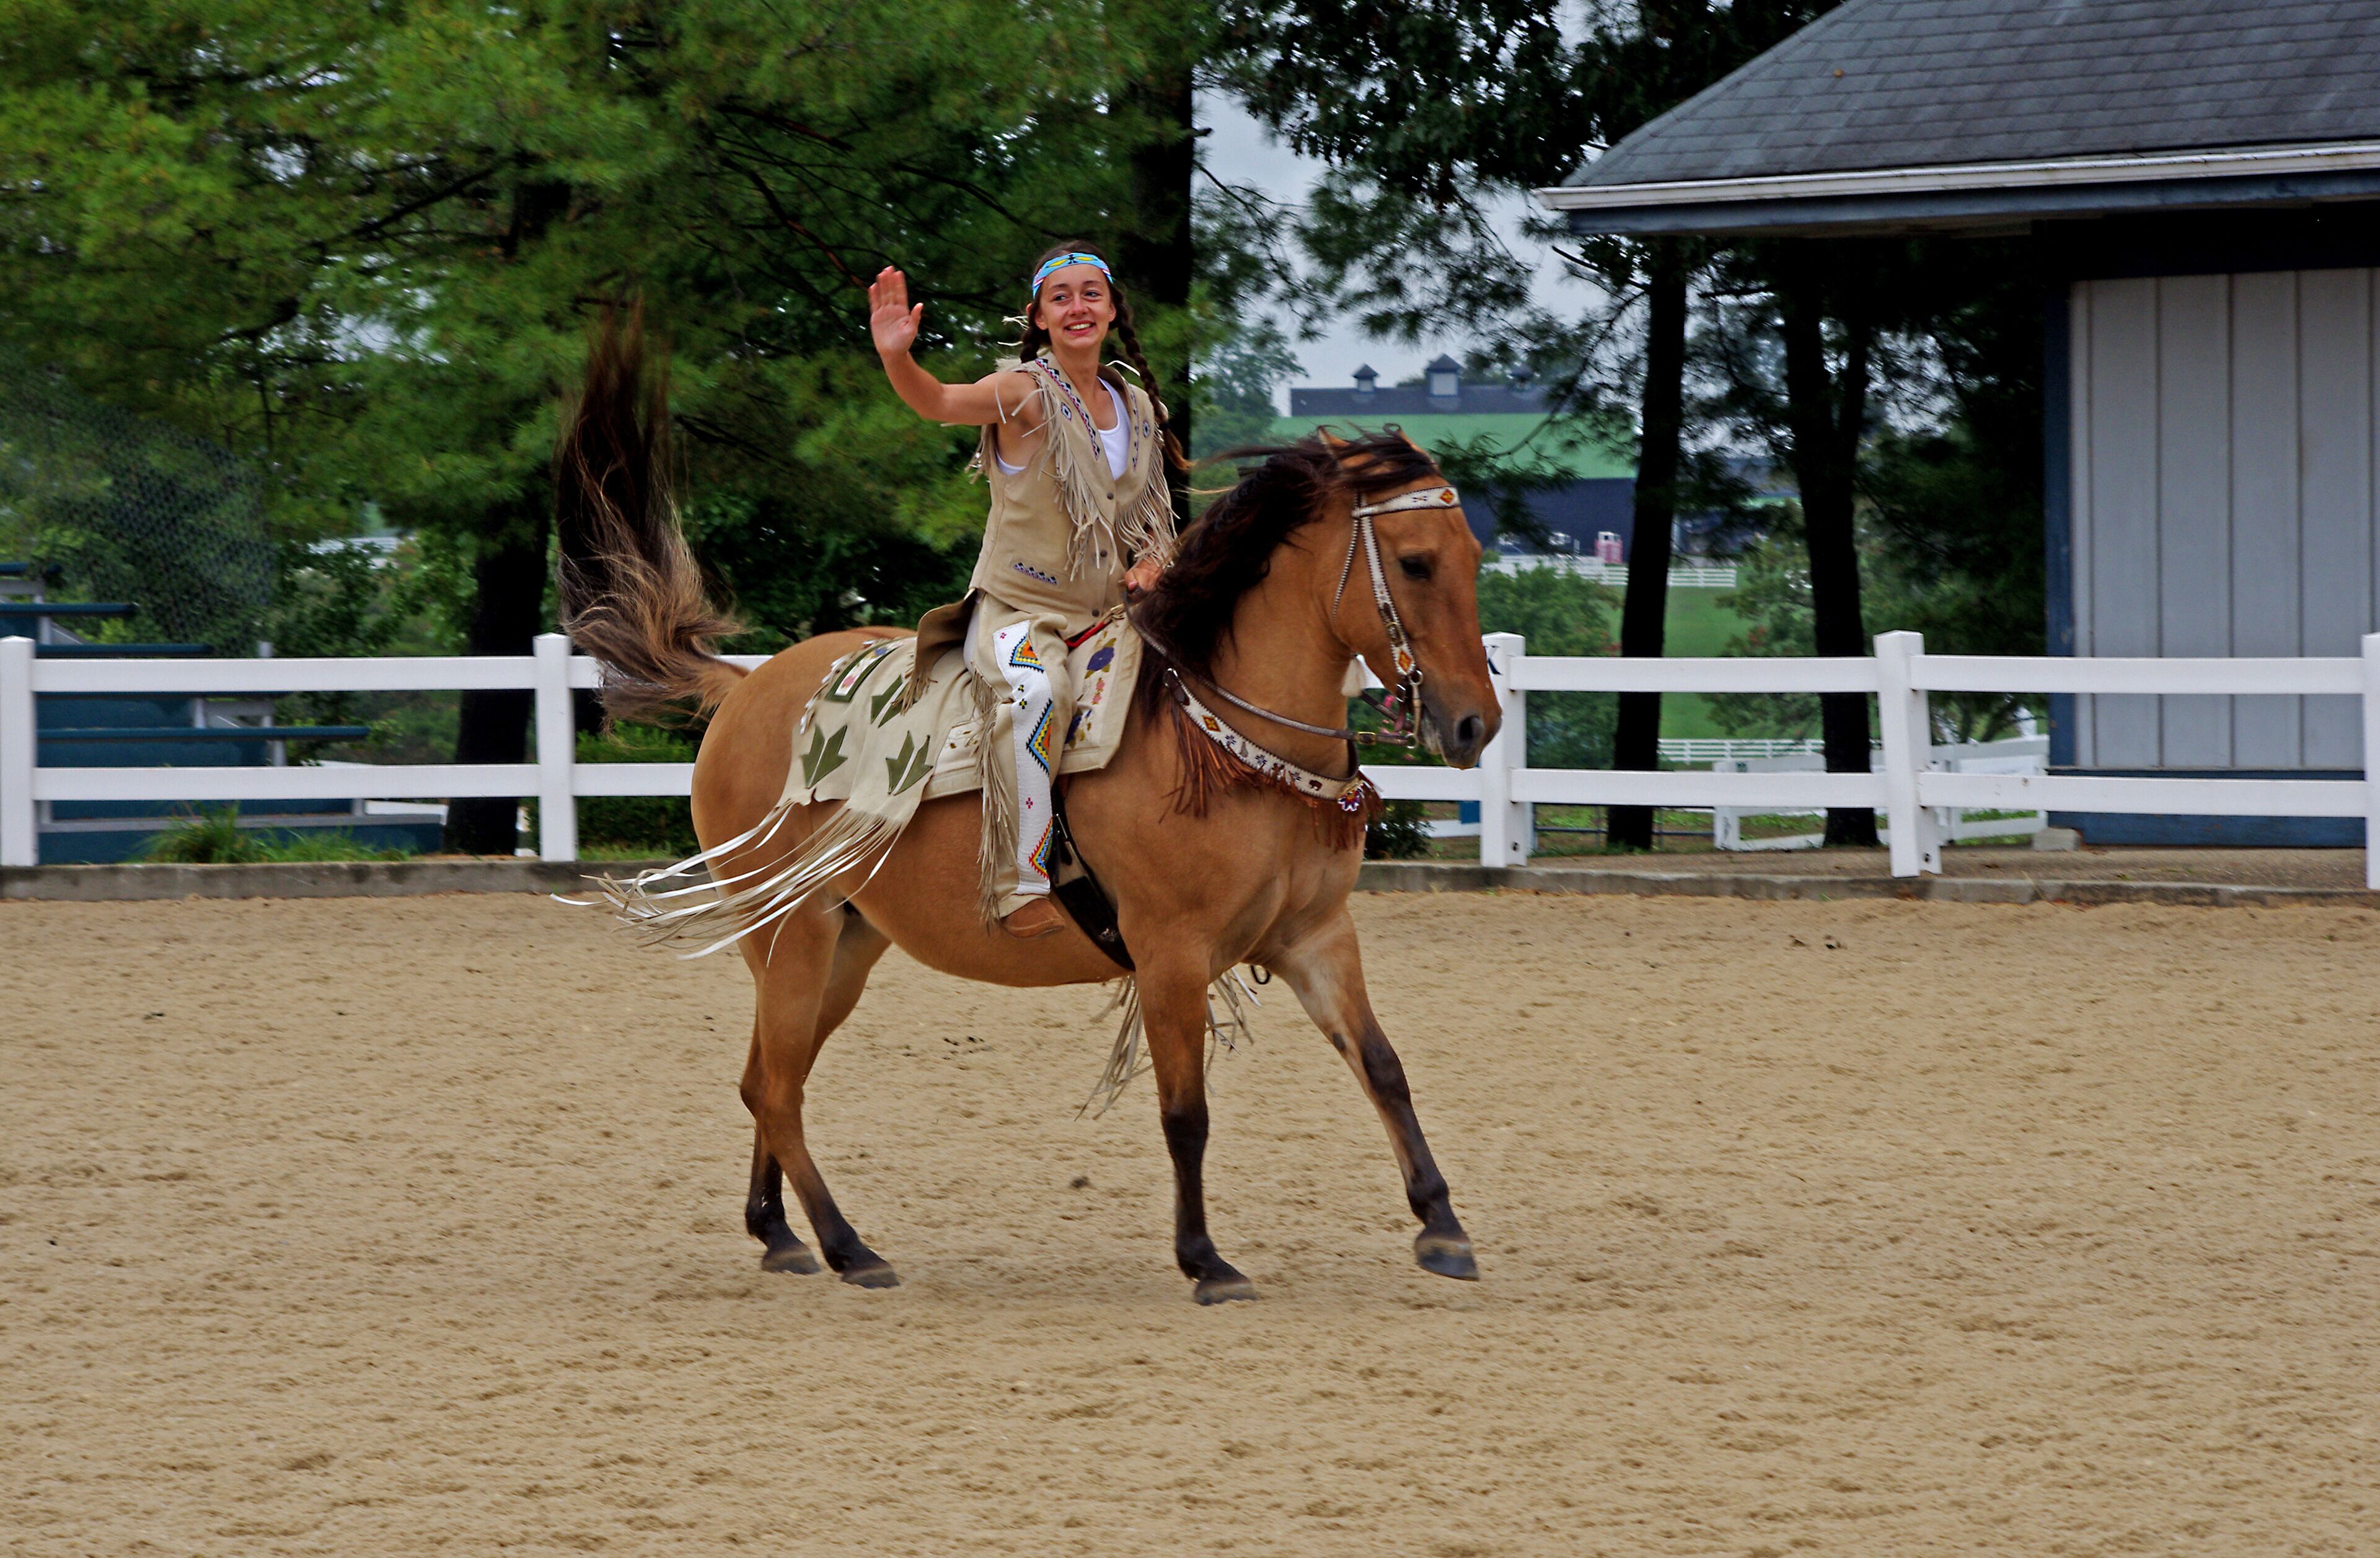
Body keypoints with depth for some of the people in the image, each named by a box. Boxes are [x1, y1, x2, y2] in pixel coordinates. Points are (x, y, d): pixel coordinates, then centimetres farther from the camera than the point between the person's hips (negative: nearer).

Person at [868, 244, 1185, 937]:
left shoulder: (1137, 406, 11)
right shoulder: (1027, 393, -7)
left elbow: (1150, 516, 20)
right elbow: (938, 402, -25)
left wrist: (1150, 563, -2)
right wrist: (897, 357, -46)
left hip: (1108, 614, 6)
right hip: (1017, 612, -6)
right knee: (1034, 693, -36)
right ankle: (1022, 886, -36)